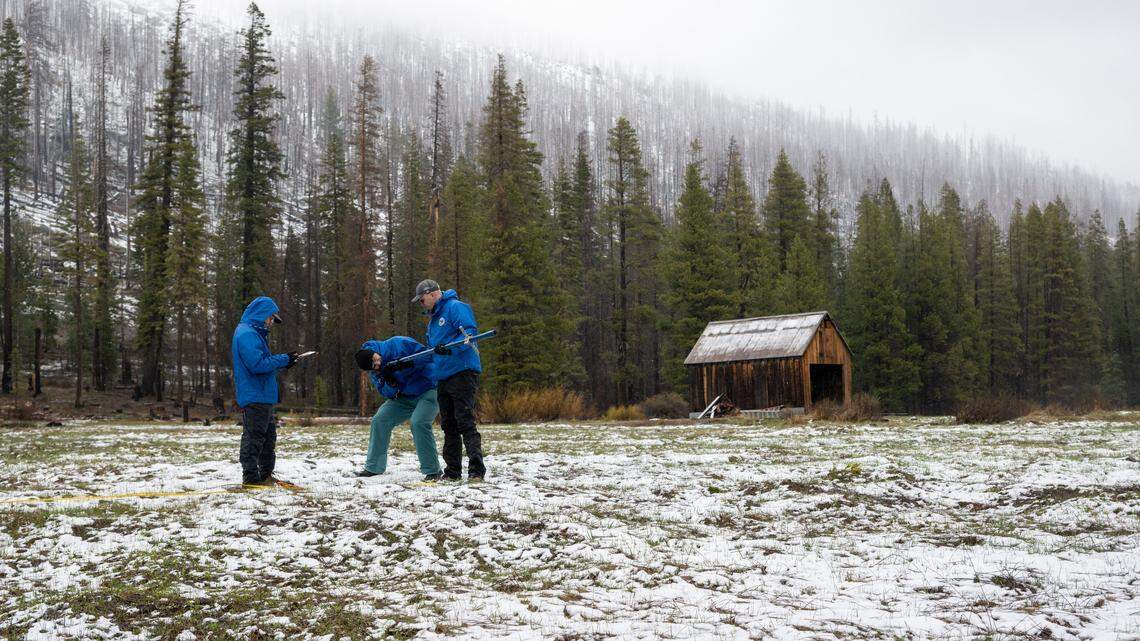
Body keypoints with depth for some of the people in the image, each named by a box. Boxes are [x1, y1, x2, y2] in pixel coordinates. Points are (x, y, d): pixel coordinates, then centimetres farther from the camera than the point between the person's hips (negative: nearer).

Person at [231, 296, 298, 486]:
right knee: (253, 436, -5)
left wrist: (284, 361, 8)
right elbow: (258, 364, -23)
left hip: (263, 396, 11)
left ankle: (266, 475, 27)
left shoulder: (254, 333, 18)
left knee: (269, 435, 17)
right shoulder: (247, 334, -16)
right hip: (254, 397, -11)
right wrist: (284, 359, -14)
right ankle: (251, 477, 1)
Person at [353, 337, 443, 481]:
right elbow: (388, 394, -4)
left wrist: (405, 364, -33)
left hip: (427, 392, -7)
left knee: (418, 423, -27)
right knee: (379, 421, 0)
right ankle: (373, 467, 13)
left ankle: (432, 471, -17)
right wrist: (390, 382, -26)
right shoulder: (375, 373, -4)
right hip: (403, 397, 7)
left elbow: (425, 355, -21)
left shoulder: (398, 344, -22)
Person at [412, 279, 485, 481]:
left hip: (462, 373, -10)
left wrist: (450, 349, -31)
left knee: (466, 423, -14)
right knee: (448, 426, 11)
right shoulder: (433, 319, 24)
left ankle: (476, 470, -15)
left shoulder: (455, 307, -6)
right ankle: (453, 471, 16)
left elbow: (470, 332, -19)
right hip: (442, 378, 10)